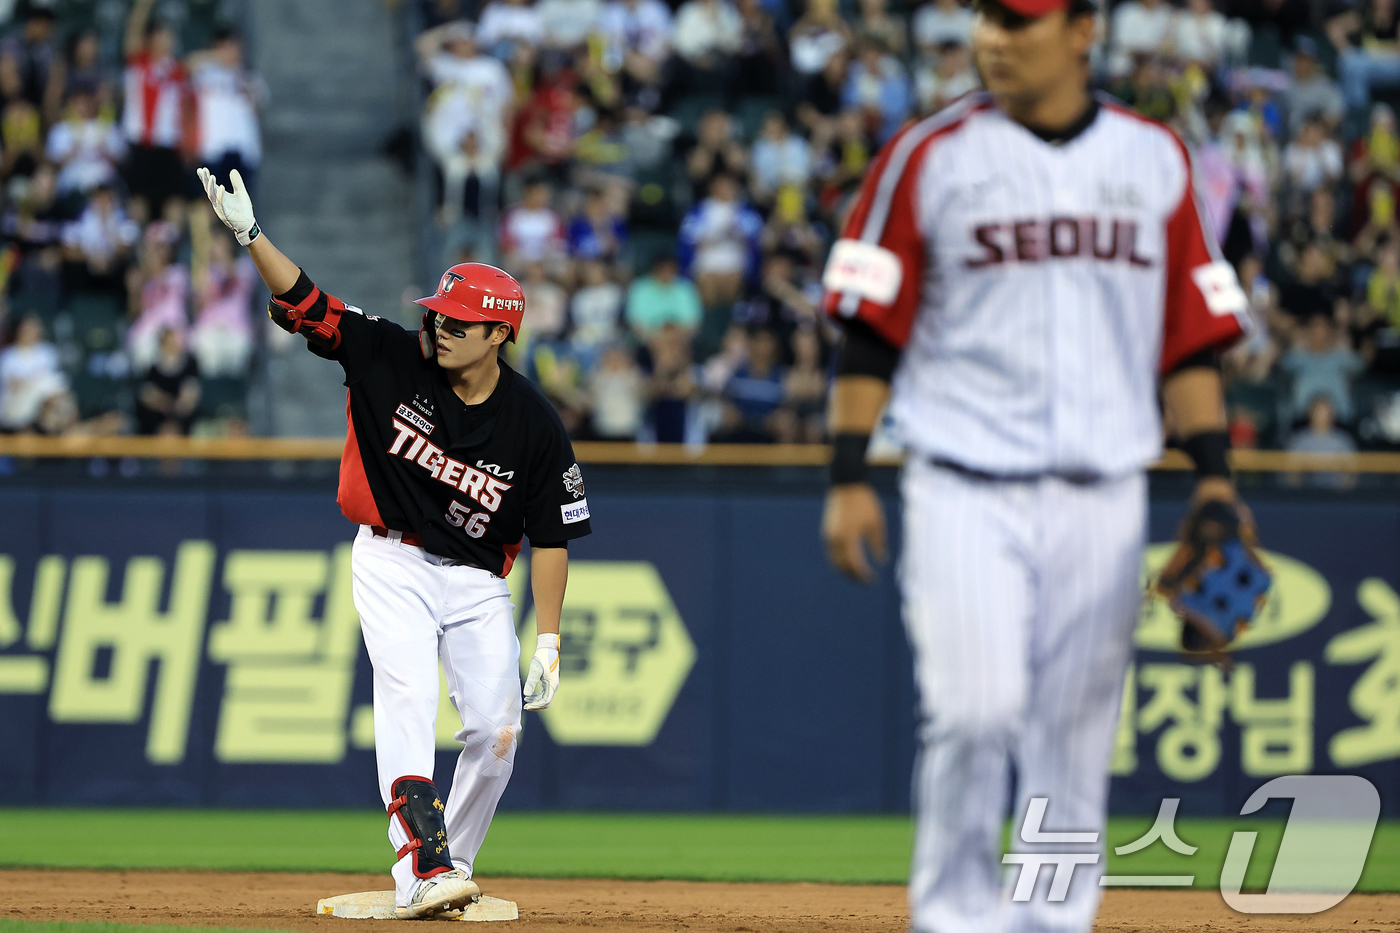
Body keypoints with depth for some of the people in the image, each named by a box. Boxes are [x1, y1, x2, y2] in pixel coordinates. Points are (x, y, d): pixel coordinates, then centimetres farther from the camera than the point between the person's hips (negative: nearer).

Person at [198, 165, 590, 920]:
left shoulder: (534, 427, -12)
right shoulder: (393, 360, -11)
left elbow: (552, 537, -7)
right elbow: (303, 303, -14)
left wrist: (548, 641, -9)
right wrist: (248, 232, -29)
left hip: (478, 581, 1)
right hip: (392, 564, -1)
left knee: (496, 728, -6)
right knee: (407, 695, -22)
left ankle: (450, 866, 16)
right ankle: (420, 871, -34)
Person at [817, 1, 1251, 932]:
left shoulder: (1154, 159, 9)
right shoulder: (931, 157, 1)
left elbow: (1192, 332, 11)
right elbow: (871, 330, 1)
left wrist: (1214, 474, 1)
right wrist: (848, 477, -7)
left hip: (1104, 497, 3)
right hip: (966, 490, -2)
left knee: (1077, 732, 4)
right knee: (974, 710, -13)